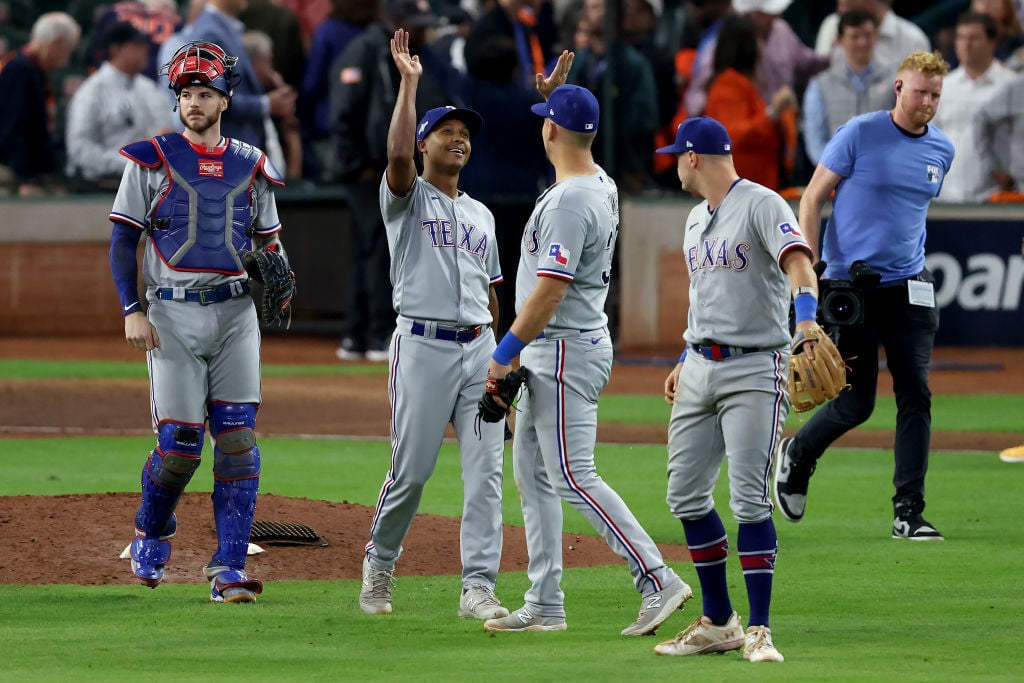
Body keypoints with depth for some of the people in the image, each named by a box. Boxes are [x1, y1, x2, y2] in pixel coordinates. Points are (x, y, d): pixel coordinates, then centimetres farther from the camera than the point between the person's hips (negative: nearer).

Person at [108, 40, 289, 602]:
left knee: (238, 440, -5)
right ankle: (151, 535, 23)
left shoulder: (250, 166, 11)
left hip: (236, 311, 3)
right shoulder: (150, 160, 3)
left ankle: (228, 570, -5)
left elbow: (269, 241, 18)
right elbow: (123, 241, 2)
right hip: (173, 313, -3)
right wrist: (132, 312, -9)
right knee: (179, 442, -7)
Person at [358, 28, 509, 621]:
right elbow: (398, 155, -20)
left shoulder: (481, 215, 20)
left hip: (479, 349, 5)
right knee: (411, 470, -2)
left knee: (486, 471, -5)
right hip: (423, 345, -5)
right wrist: (409, 83, -18)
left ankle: (478, 588, -7)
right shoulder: (408, 197, 3)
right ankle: (379, 566, 21)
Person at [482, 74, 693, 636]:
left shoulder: (569, 202, -21)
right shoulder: (601, 185, 9)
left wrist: (505, 354, -21)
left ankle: (658, 581, -16)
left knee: (573, 478, -13)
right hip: (549, 356, 10)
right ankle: (545, 605, 14)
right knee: (532, 475, 13)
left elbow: (549, 292, -25)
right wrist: (553, 91, 24)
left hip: (565, 353, -10)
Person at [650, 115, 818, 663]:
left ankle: (758, 631, -8)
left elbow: (797, 260, -27)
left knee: (749, 500, -12)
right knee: (685, 495, 7)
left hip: (754, 370, -9)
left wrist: (806, 318, -44)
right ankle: (717, 623, 17)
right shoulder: (696, 220, 17)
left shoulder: (762, 206, -11)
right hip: (701, 370, 9)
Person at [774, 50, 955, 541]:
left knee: (916, 395, -5)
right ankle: (796, 456, 27)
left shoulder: (941, 150, 8)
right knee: (855, 403, -3)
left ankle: (909, 513, -2)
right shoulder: (860, 135, -7)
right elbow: (812, 198, -3)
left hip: (908, 288, 4)